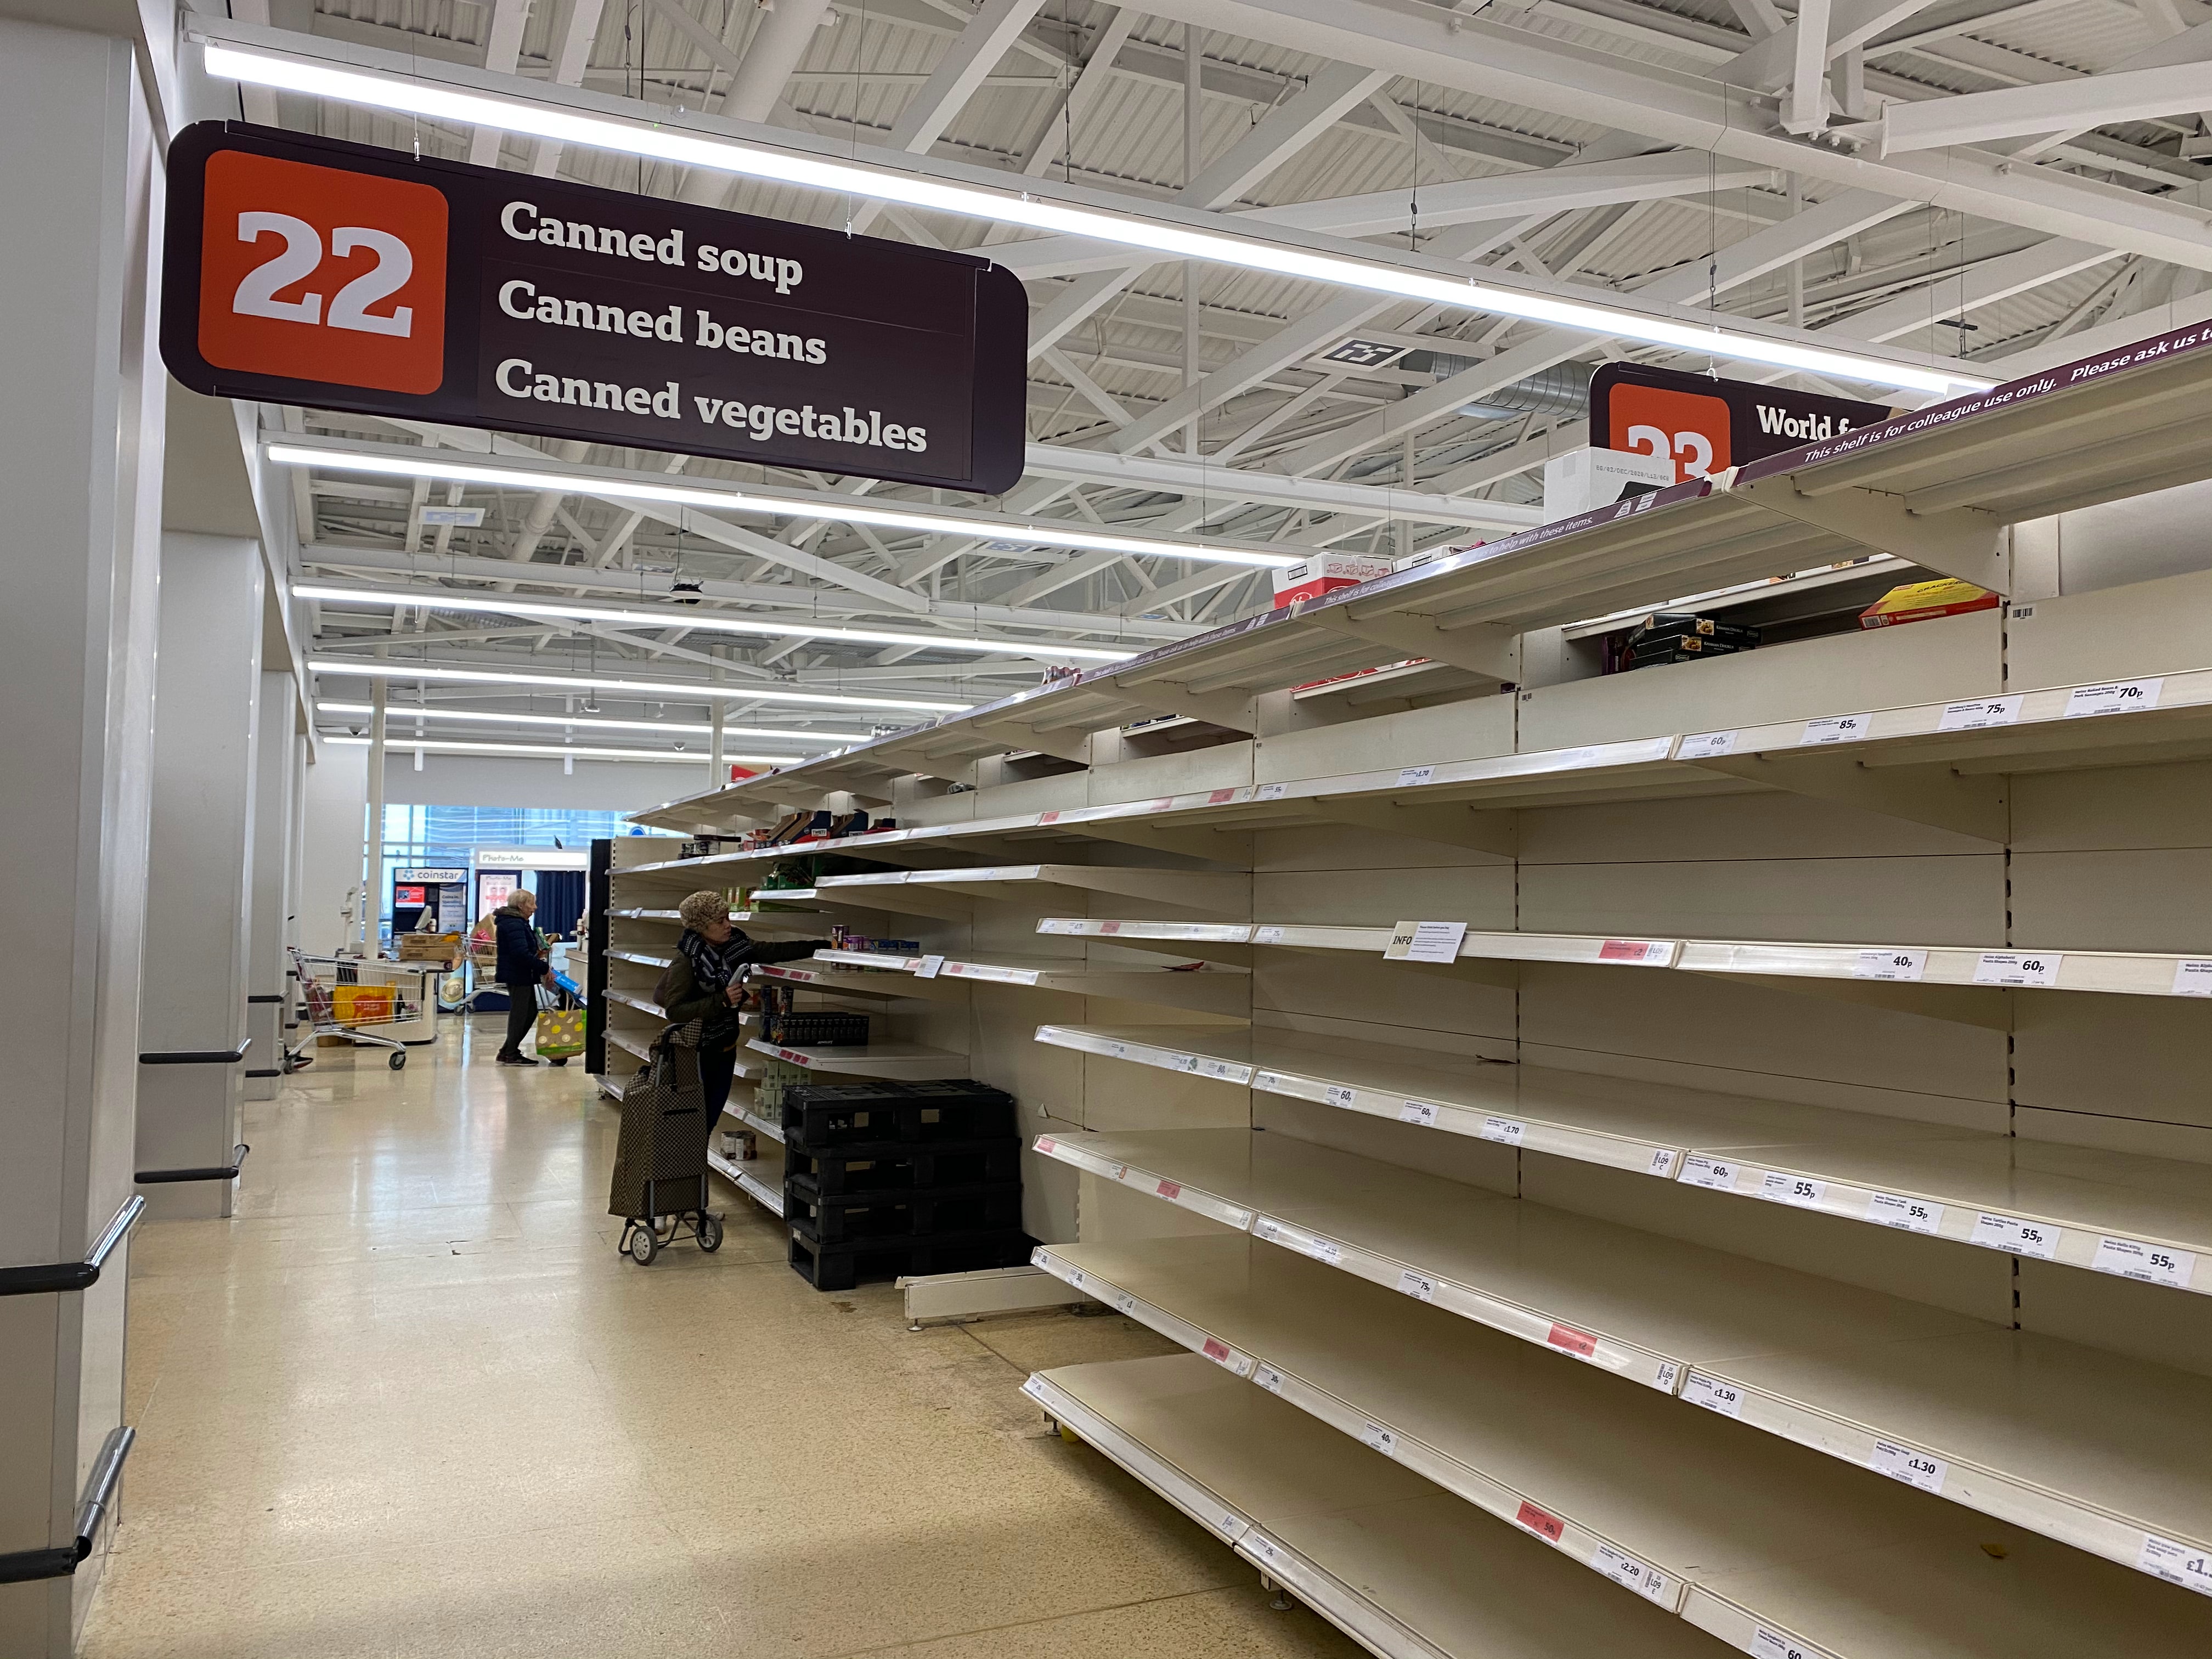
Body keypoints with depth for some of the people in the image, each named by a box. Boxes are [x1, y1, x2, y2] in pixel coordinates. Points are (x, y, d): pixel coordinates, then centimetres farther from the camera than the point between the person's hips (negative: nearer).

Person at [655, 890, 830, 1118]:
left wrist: (823, 946, -2)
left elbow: (776, 952, 3)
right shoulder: (687, 961, -18)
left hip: (725, 1048, 6)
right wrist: (722, 1000, -27)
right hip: (695, 1053, -6)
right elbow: (674, 1011, -22)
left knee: (712, 1116, 11)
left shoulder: (736, 943, -1)